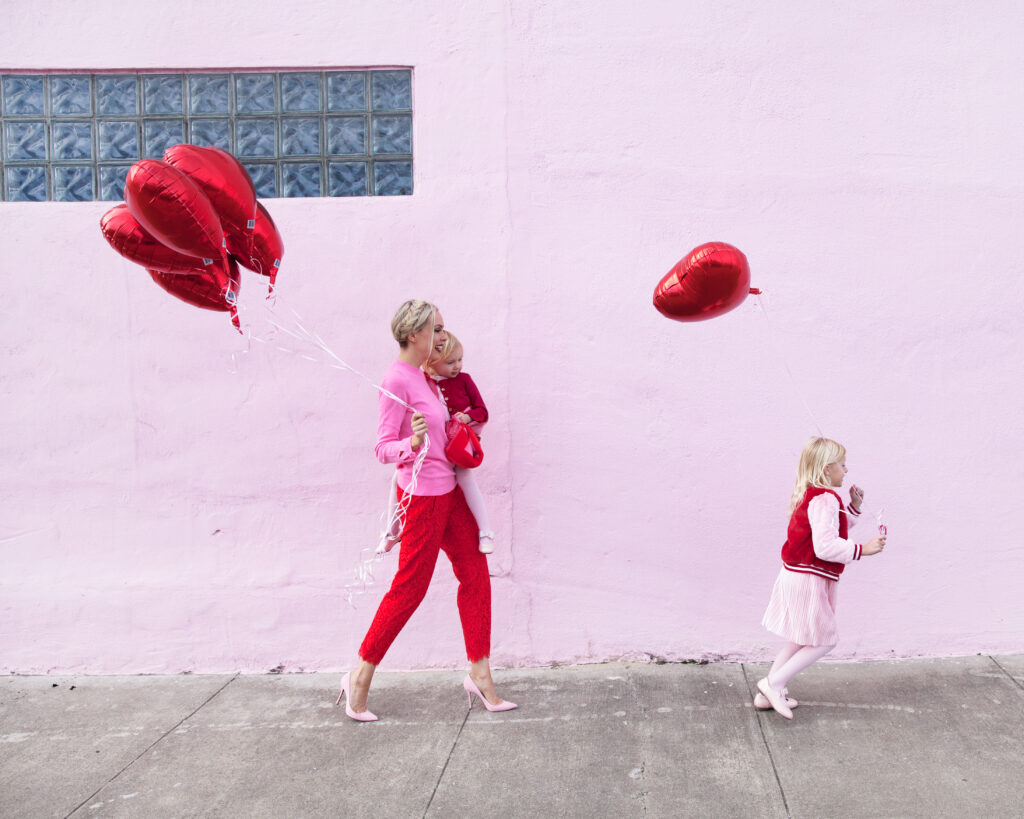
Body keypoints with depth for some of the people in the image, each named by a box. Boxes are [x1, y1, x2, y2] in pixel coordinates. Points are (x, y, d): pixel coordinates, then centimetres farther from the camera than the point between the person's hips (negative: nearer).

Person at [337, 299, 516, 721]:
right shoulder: (396, 380, -18)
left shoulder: (424, 377, 10)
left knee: (475, 573, 8)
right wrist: (412, 444, -39)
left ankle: (480, 674, 17)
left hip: (448, 490, 9)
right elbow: (383, 448, -21)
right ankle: (361, 677, 17)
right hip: (422, 496, -9)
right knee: (409, 588, 0)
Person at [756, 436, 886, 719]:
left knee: (801, 640, 19)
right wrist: (862, 549, -22)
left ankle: (767, 694, 22)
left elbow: (833, 529, 22)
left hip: (795, 576, 10)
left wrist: (853, 507, 13)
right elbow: (826, 546, -28)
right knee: (823, 640, 2)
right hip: (809, 580, -10)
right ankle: (774, 683, 1)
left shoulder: (807, 495, 12)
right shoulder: (824, 499, -20)